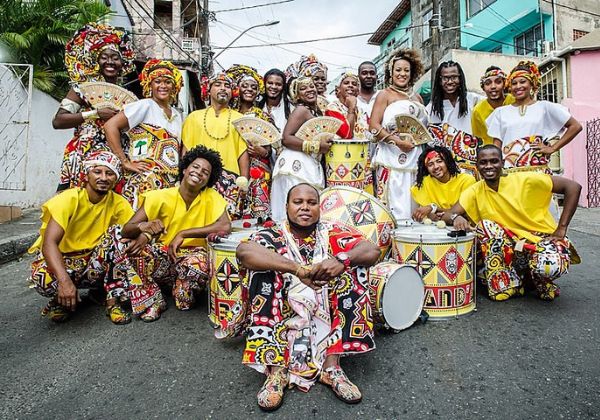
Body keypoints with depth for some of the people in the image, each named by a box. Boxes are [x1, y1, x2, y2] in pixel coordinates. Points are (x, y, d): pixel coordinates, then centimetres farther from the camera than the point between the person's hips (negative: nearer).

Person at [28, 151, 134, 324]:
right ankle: (61, 300, 3)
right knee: (42, 278, -35)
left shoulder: (118, 203, -10)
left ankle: (113, 301, -15)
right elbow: (49, 242, -29)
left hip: (95, 264, 3)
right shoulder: (69, 199, -21)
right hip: (60, 259, -2)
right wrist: (65, 281, -43)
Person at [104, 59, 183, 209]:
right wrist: (125, 162, -11)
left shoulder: (178, 115, 18)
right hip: (144, 181, -6)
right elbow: (110, 126, -9)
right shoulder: (144, 106, -1)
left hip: (171, 183, 6)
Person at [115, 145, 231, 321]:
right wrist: (143, 227, -36)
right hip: (161, 258, 1)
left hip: (189, 258, -1)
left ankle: (183, 297, 0)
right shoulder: (161, 197, -9)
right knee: (135, 245, -26)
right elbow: (126, 230, -12)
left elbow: (225, 227, -26)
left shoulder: (211, 197, -9)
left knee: (199, 263, -35)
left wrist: (183, 234, -26)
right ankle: (151, 302, -5)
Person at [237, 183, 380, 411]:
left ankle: (332, 364, -18)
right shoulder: (273, 236, -3)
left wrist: (341, 260, -33)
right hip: (283, 323, -1)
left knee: (354, 267, -16)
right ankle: (277, 368, -23)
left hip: (326, 321, 2)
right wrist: (298, 269, -37)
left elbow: (372, 250, -11)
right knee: (264, 266, -22)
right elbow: (243, 251, -26)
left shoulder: (331, 234, 2)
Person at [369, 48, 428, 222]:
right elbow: (374, 126, -8)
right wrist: (398, 141, -16)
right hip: (392, 158, -5)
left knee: (412, 203, 5)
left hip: (415, 157, 5)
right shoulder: (385, 95, 4)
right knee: (393, 203, -7)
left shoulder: (417, 98, 20)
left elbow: (424, 125, 27)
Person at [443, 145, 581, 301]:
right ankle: (513, 280, -5)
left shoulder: (525, 180, -14)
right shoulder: (475, 191, -5)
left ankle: (538, 279, 5)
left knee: (548, 266, -35)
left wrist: (561, 229, -15)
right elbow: (447, 215, -12)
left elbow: (573, 187, -12)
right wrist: (456, 218, -38)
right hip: (510, 244, 3)